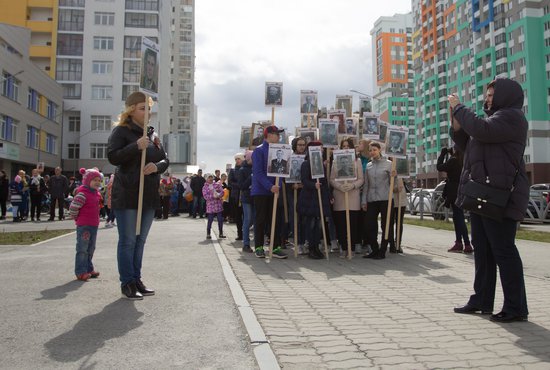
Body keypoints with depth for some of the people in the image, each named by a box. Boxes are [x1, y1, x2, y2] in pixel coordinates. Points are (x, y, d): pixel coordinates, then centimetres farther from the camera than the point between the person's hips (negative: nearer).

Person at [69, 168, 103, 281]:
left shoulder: (97, 194, 11)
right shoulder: (82, 194, -17)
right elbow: (72, 208, -20)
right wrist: (78, 218, -7)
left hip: (94, 225, 9)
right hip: (84, 226, -9)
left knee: (91, 249, 17)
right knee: (82, 249, -5)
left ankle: (89, 269, 28)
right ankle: (80, 272, 0)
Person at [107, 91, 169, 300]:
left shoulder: (152, 134, 15)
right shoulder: (121, 131, -3)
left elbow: (165, 159, 12)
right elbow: (112, 157, -14)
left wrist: (157, 167, -10)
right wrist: (136, 146, -24)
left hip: (148, 196, 6)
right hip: (127, 195, -6)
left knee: (140, 240, 12)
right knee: (128, 241, 0)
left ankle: (136, 280, 22)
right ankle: (127, 283, 10)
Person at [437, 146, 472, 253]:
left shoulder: (453, 160, -16)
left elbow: (440, 167, -12)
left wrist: (443, 153, -3)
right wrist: (450, 153, 12)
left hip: (455, 193, -8)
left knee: (459, 218, -6)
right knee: (457, 217, 15)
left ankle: (467, 245, -7)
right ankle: (459, 243, 20)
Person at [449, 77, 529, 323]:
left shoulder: (511, 116, -7)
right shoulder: (496, 117, 25)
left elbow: (481, 129, -25)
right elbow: (467, 145, 26)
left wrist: (458, 107, -12)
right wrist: (458, 127, 8)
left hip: (499, 196, -10)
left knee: (503, 250, -7)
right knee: (482, 248, 12)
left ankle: (516, 307, 2)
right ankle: (482, 300, 20)